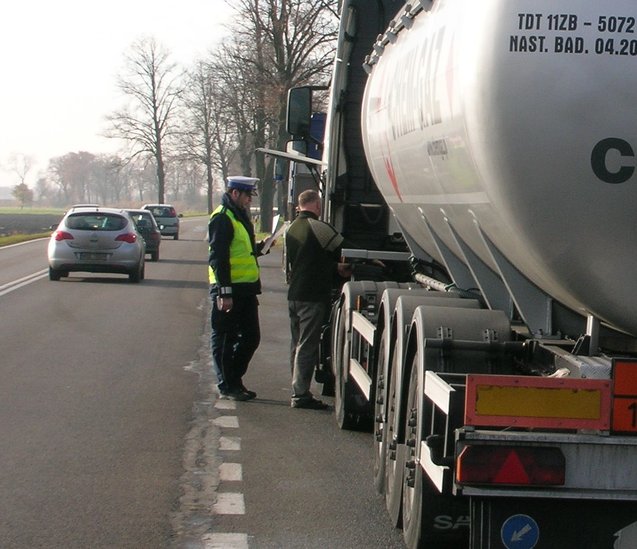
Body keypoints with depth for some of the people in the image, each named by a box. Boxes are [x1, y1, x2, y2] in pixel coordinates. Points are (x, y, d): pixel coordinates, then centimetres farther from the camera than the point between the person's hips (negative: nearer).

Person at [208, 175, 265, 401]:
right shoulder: (222, 218, -13)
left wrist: (259, 247, 10)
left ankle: (234, 381, 23)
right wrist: (224, 292, -22)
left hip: (245, 288, 10)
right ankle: (226, 386, 7)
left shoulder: (240, 216, 18)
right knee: (225, 339, 0)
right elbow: (218, 257, -19)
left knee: (251, 337, 12)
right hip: (229, 289, -10)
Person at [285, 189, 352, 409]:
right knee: (307, 346, -6)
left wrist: (336, 267, 18)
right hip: (313, 297, -9)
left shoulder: (292, 229, 14)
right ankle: (301, 394, -6)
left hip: (294, 295, 9)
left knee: (297, 344, 15)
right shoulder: (318, 227, -13)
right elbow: (344, 249, -5)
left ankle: (298, 391, 20)